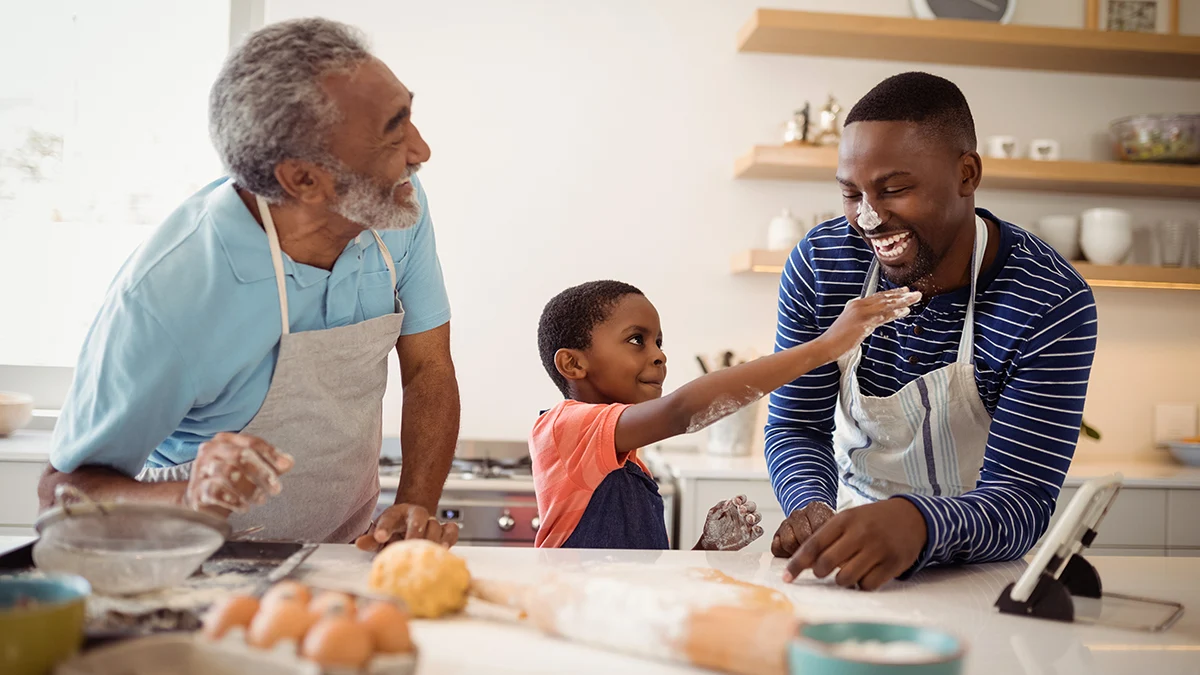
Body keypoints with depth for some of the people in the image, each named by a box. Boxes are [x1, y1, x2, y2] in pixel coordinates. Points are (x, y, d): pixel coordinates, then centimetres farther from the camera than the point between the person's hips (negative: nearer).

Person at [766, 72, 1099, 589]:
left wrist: (919, 523, -44)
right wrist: (812, 509, -27)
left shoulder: (1052, 304, -18)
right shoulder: (819, 262, -10)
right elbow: (797, 429, -5)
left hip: (973, 570, -1)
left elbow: (1023, 500, -22)